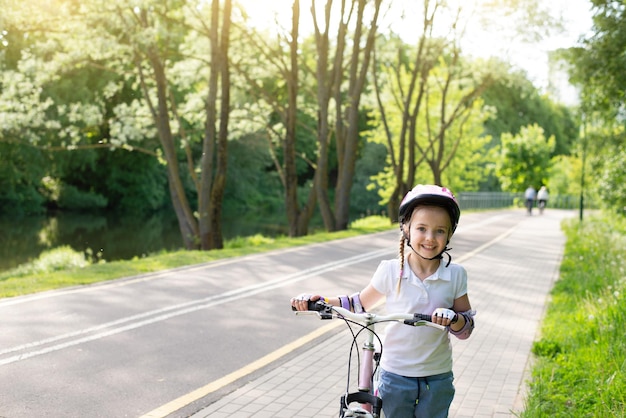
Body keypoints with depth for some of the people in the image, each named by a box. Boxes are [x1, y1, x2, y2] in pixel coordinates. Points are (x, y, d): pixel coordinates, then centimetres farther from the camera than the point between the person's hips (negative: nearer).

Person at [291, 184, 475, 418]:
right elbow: (360, 304, 5)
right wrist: (317, 300, -8)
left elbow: (466, 330, -1)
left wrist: (454, 317, -23)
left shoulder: (455, 275, -6)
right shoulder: (391, 271, -9)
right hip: (396, 376, -1)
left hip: (437, 380, 1)